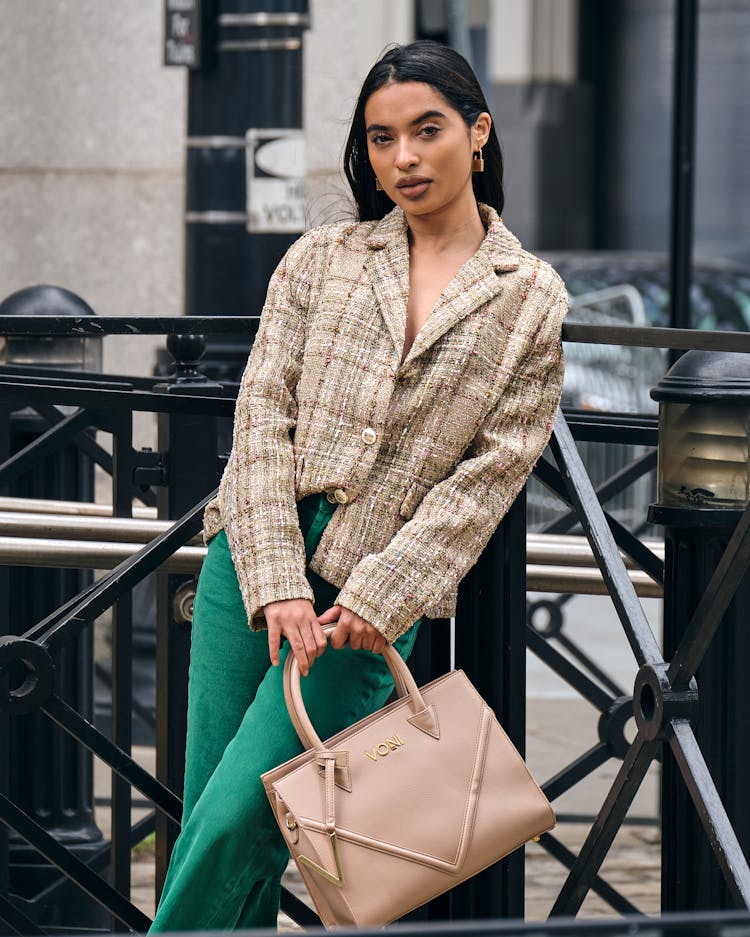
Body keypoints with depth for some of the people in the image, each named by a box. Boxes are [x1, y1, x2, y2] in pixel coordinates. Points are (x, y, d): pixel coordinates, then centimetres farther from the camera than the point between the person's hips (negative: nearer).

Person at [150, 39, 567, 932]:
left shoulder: (532, 301, 4)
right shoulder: (321, 259, 9)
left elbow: (491, 471, -1)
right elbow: (263, 414, 2)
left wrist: (380, 593, -11)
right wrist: (278, 583, -11)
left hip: (373, 596, -3)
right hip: (256, 557, 3)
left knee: (237, 823, -10)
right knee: (202, 822, 1)